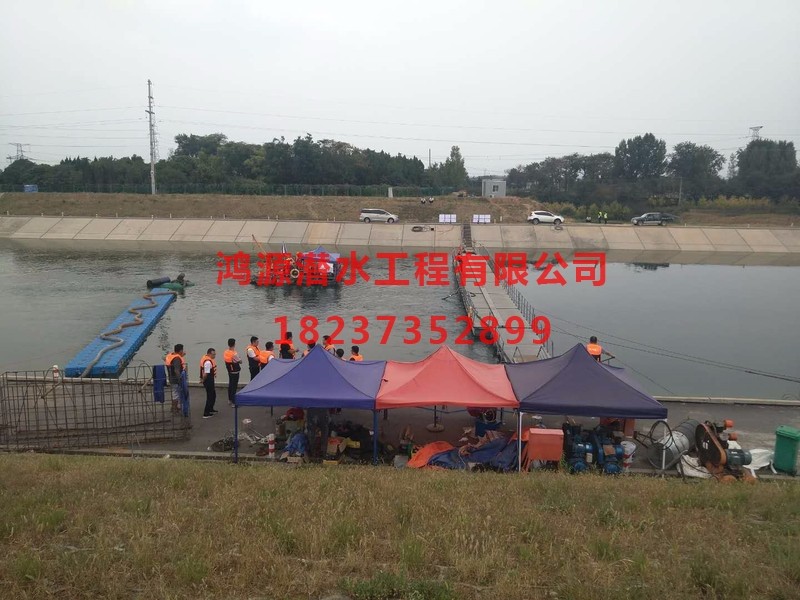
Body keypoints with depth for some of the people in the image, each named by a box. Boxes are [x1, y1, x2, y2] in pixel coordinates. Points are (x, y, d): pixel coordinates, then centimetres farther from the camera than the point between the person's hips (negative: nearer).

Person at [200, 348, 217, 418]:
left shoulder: (205, 357, 7)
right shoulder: (208, 362, -26)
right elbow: (206, 373, -27)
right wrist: (203, 380, -12)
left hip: (210, 380, 11)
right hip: (208, 380, -11)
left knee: (213, 395, 23)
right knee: (210, 396, -3)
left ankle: (210, 410, 38)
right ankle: (206, 414, 2)